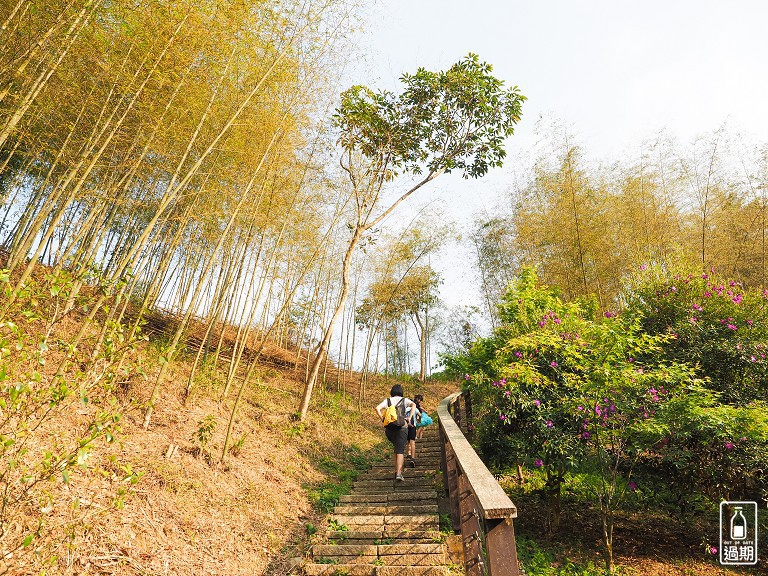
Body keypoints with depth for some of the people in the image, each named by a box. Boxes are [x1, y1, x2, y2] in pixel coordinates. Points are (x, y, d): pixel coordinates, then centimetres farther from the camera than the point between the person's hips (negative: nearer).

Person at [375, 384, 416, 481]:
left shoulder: (387, 400, 10)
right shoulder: (404, 400, 7)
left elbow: (377, 408, -5)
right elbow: (413, 405, -11)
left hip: (389, 428, 2)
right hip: (402, 427, -2)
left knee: (397, 448, 22)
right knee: (400, 451, 0)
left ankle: (398, 469, 23)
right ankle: (398, 473, -11)